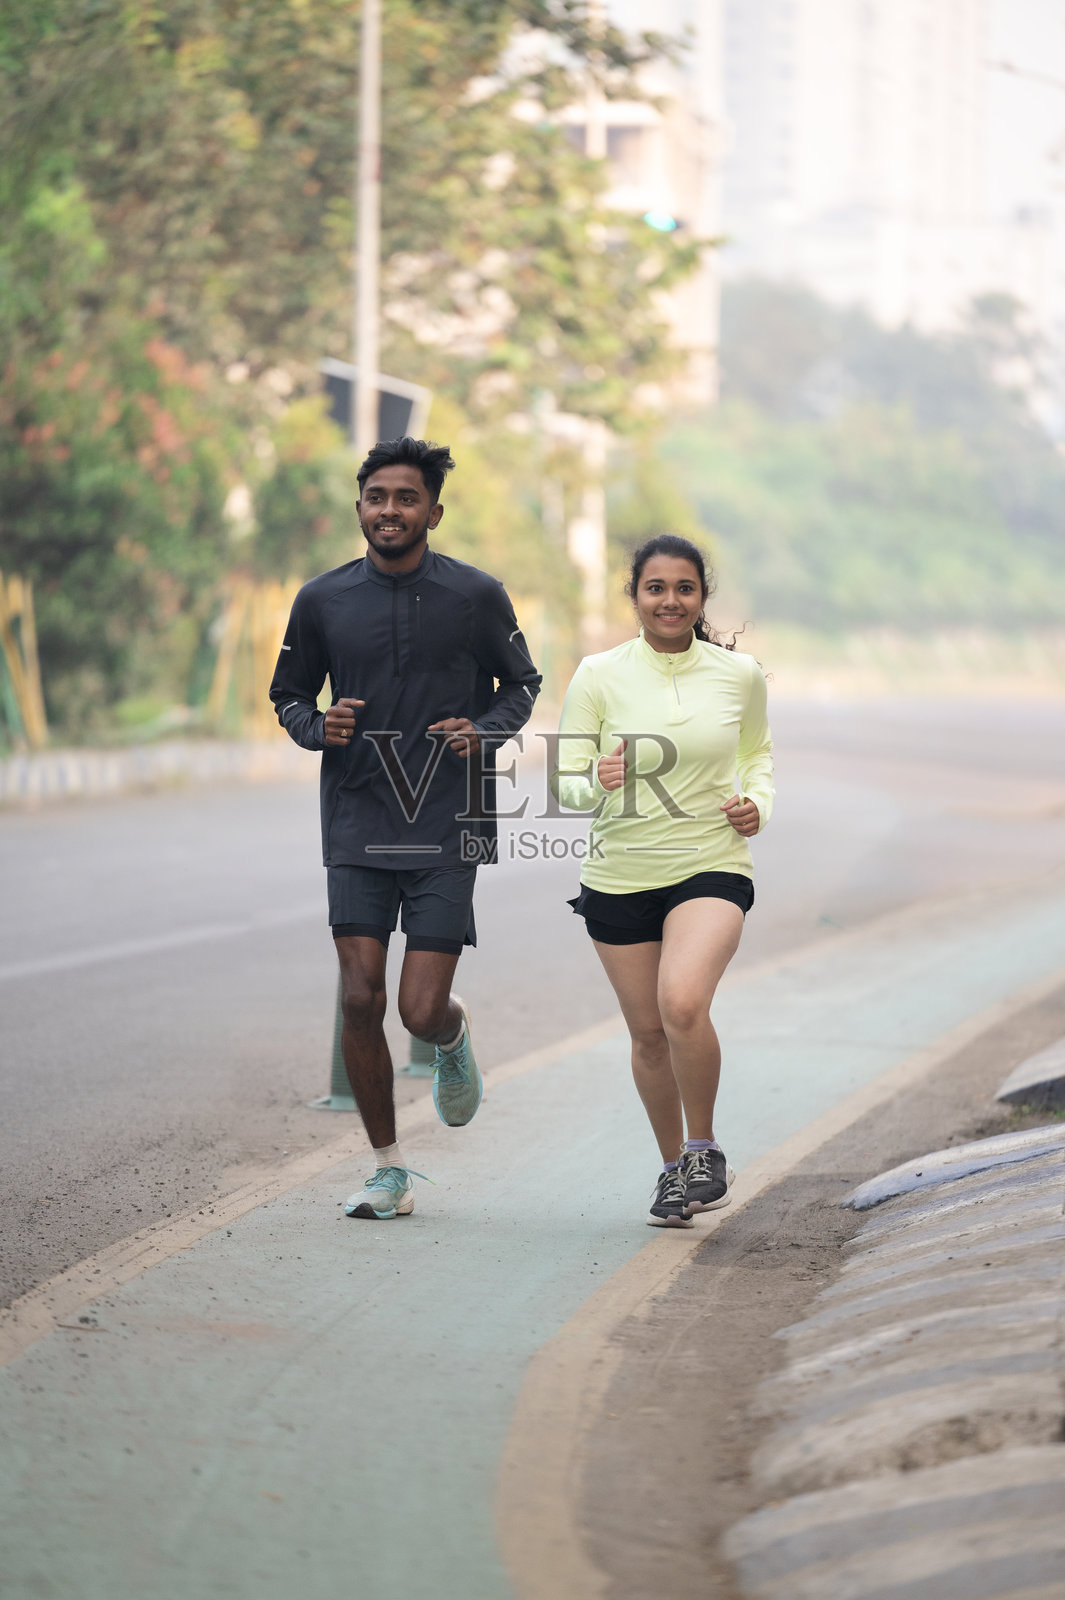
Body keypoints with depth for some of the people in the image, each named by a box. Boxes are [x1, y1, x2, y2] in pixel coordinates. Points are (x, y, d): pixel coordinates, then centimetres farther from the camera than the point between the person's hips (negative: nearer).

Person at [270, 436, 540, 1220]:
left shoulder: (477, 595, -2)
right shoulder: (322, 600, 3)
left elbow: (521, 682, 12)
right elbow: (289, 694, 15)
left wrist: (487, 731, -9)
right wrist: (319, 728, -8)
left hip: (447, 831, -2)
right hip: (357, 828, 2)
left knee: (422, 1012, -7)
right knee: (360, 1001, -4)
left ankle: (454, 1037, 33)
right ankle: (390, 1171, 11)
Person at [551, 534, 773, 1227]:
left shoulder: (740, 674, 1)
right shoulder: (599, 675, -3)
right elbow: (565, 781, -2)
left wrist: (758, 803, 0)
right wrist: (598, 781, -25)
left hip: (712, 866, -1)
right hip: (620, 876, 1)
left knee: (683, 1004, -25)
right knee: (650, 1034, 8)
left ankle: (705, 1149, -2)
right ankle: (675, 1168, 32)